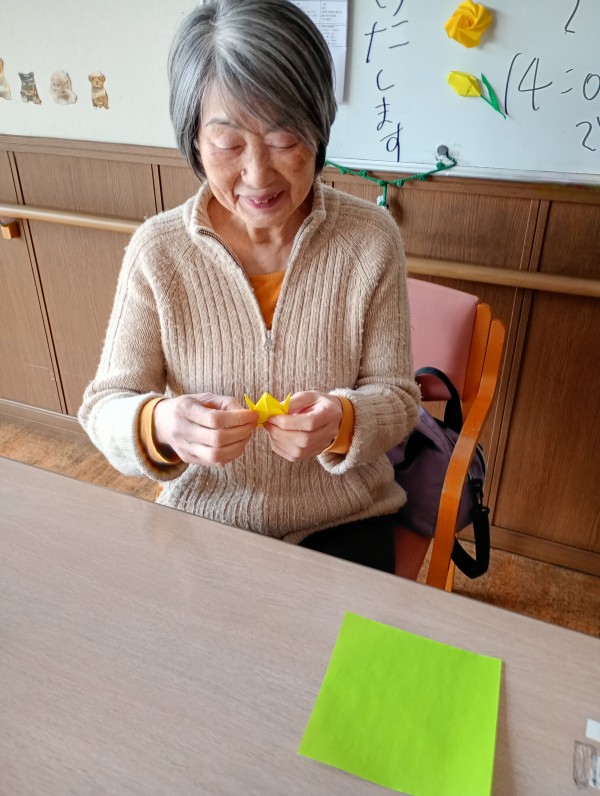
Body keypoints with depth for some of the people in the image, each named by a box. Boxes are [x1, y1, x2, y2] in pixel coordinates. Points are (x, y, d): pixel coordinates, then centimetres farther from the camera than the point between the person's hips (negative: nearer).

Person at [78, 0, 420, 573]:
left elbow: (396, 395, -5)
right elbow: (104, 406, -8)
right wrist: (160, 424, -31)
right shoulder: (157, 249, -11)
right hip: (202, 519, 1)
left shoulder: (371, 239, -11)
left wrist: (342, 421, -28)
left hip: (340, 523, 0)